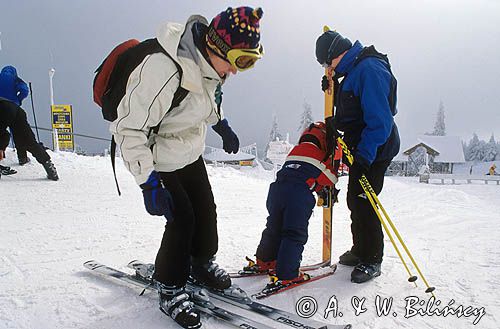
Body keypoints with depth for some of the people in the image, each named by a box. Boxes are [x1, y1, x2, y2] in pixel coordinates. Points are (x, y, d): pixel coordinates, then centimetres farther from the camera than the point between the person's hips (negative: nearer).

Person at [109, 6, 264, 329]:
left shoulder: (210, 60, -10)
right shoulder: (164, 70, -37)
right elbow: (130, 128, -31)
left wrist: (222, 125, 17)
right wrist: (149, 182, -30)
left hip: (190, 151, 8)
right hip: (159, 158, -8)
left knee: (205, 208, 13)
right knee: (182, 218, -7)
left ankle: (202, 262, 38)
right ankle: (170, 287, 17)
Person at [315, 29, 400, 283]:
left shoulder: (370, 69, -19)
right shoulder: (355, 69, 13)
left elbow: (380, 119, -25)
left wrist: (364, 155, -28)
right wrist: (333, 90, 7)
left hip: (374, 150, -10)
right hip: (361, 148, 10)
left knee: (363, 203, -5)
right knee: (355, 201, 15)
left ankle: (372, 260, 11)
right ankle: (359, 251, 29)